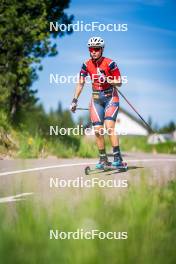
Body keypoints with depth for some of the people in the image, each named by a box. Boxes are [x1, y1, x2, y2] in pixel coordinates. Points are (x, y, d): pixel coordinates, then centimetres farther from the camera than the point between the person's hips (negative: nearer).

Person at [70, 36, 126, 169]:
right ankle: (103, 159, 9)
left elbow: (119, 83, -9)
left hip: (111, 97, -4)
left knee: (109, 127, -19)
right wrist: (74, 100, 2)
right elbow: (81, 83, 7)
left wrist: (108, 80, -27)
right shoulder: (87, 65, -1)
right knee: (98, 131, -2)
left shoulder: (109, 63, -13)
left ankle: (118, 158, -18)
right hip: (96, 99, 4)